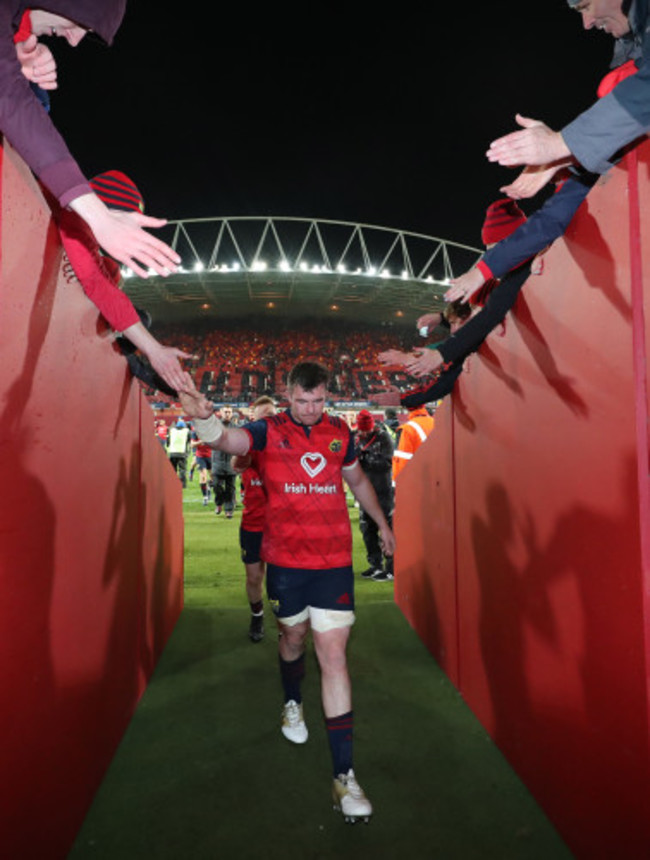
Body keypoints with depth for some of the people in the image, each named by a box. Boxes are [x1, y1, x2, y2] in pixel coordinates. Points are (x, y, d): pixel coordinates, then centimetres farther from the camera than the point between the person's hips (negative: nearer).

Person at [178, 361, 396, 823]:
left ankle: (344, 776, 7)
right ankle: (293, 703, 53)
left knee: (334, 656, -1)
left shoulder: (341, 432, 4)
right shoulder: (268, 431, -5)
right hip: (285, 560, -1)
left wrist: (382, 523, 27)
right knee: (293, 636, 20)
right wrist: (204, 417, -48)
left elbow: (357, 479, 19)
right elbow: (228, 439, -26)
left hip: (335, 562, 1)